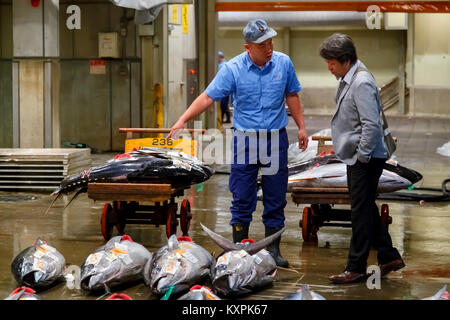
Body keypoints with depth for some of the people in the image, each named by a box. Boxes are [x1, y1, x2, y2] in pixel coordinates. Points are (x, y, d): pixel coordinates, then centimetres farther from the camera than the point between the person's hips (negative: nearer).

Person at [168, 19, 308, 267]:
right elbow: (207, 97, -10)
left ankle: (273, 249, 17)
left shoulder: (283, 63, 1)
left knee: (276, 198, 6)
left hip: (276, 139, 2)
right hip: (244, 141, -2)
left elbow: (291, 96, 13)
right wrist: (183, 120, -19)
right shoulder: (232, 69, -8)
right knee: (242, 199, 1)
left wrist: (301, 127, 12)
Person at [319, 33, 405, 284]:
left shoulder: (362, 83, -20)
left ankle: (356, 268, 5)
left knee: (361, 212, -3)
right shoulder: (347, 80, 11)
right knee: (367, 209, 16)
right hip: (355, 157, 10)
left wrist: (362, 156, -19)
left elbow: (371, 124, -25)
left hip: (366, 159, -10)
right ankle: (389, 257, 26)